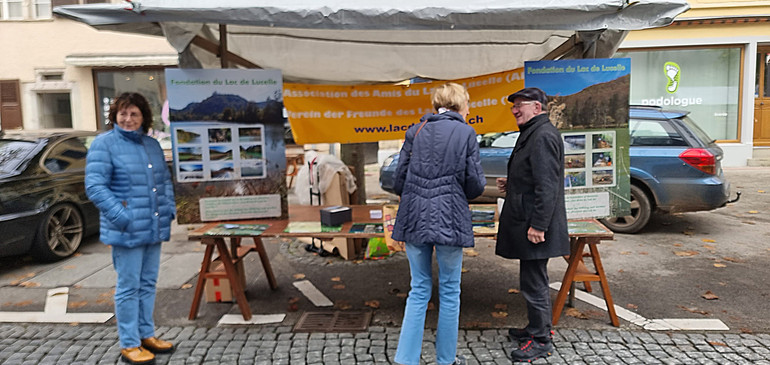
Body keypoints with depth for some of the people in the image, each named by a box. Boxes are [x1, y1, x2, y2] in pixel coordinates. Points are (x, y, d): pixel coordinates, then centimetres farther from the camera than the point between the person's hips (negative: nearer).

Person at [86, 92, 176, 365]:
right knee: (129, 287, 1)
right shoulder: (104, 144, -7)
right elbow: (94, 187, -14)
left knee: (148, 284, 15)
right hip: (127, 231, -6)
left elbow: (165, 180, 20)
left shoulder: (152, 144, 12)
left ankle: (147, 334, 28)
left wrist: (169, 208, 6)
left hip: (154, 229, 7)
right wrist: (122, 217, -22)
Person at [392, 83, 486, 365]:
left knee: (419, 289, 13)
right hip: (450, 220, -3)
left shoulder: (416, 131, 7)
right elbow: (475, 184, -3)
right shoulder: (465, 133, -2)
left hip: (414, 219, 3)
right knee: (449, 291, 11)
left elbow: (399, 181, 6)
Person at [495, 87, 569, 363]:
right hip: (525, 221, 11)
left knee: (534, 283, -2)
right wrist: (511, 184, 11)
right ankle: (538, 327, 34)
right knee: (534, 279, 20)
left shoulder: (543, 136, -17)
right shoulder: (533, 134, 17)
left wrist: (537, 225, -24)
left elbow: (547, 185, -24)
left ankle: (541, 340, 11)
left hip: (534, 226, -11)